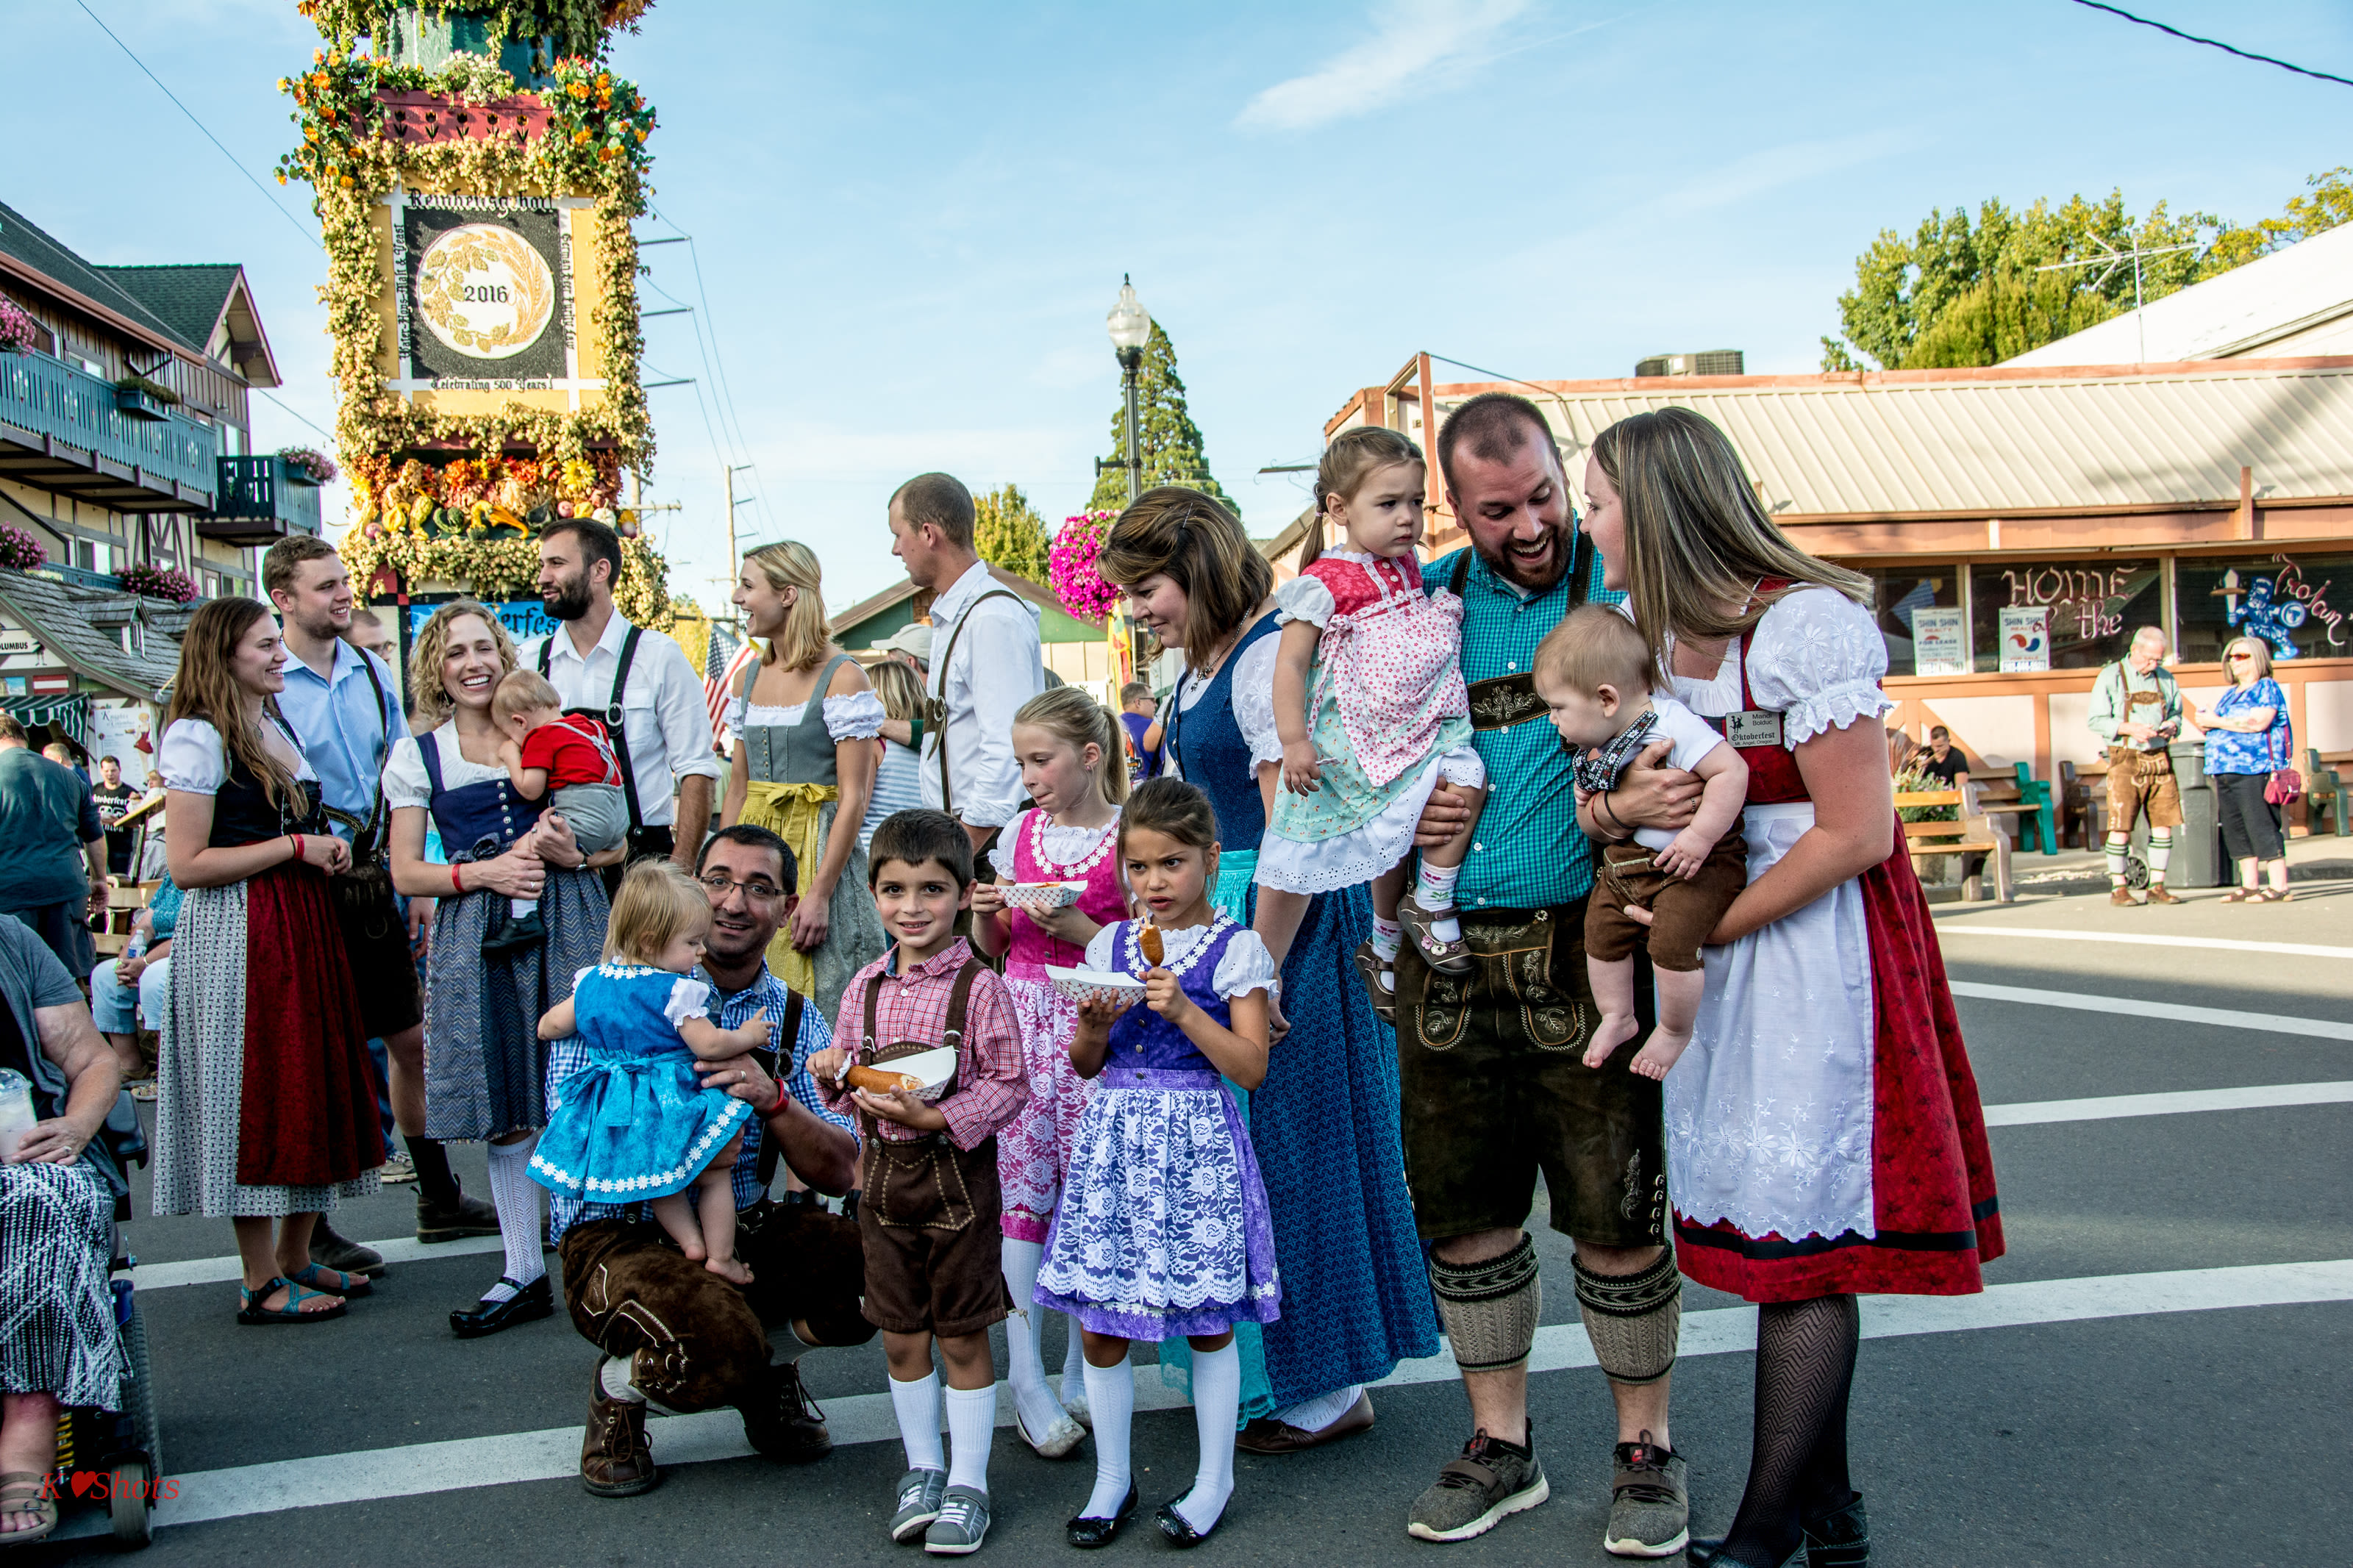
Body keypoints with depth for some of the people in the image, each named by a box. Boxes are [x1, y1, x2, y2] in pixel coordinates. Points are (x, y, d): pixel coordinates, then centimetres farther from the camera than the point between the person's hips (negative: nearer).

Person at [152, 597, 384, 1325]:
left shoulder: (279, 726, 16)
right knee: (253, 1097, -2)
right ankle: (261, 1283, 7)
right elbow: (189, 864, -16)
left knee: (317, 1088, 9)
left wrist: (326, 850, 11)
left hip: (304, 929, 8)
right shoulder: (197, 737, -10)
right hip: (237, 938, -8)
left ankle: (296, 1258, 21)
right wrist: (295, 846, -14)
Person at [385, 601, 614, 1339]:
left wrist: (571, 854, -9)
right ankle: (524, 1273, 14)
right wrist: (483, 872, -9)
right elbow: (406, 873, 7)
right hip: (476, 938, 1)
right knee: (503, 1111, 4)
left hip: (566, 921, -1)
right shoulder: (417, 754, 11)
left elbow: (616, 841, 12)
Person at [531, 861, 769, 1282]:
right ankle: (721, 1256, 10)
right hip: (669, 1107, -6)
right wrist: (747, 1035, -2)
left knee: (657, 1180, 26)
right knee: (716, 1172, 11)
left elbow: (548, 1028, 13)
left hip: (611, 1116, 6)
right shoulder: (677, 991, -16)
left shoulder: (592, 982, 4)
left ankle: (690, 1239, 15)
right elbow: (708, 1045, -20)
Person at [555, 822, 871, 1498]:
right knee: (716, 1354, -33)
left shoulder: (795, 1019, 7)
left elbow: (839, 1173, -2)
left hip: (745, 1229, 5)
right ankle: (618, 1389, 5)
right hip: (618, 1233, -4)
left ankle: (768, 1366, 11)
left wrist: (772, 1098, -21)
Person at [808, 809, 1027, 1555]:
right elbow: (849, 1079, 14)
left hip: (958, 1172, -4)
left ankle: (968, 1482, 20)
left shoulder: (980, 988, -12)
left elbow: (1008, 1085, -12)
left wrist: (937, 1116, -23)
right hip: (885, 1171, 5)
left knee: (962, 1336, 6)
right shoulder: (865, 987, 4)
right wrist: (832, 1074, -8)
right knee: (900, 1335, 13)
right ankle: (922, 1466, 32)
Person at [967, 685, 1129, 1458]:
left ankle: (1080, 1371, 15)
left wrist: (1078, 927, -18)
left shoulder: (1128, 835, -3)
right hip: (1022, 1018, 3)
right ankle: (1027, 1380, 3)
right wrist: (985, 913, -3)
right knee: (1022, 1188, -2)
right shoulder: (1020, 832, 10)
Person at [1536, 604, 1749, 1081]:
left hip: (1693, 862, -8)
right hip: (1625, 861, 8)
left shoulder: (1672, 725, -25)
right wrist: (1587, 793, 1)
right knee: (1601, 931, 10)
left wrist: (1699, 836, -30)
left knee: (1671, 945, -19)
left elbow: (1731, 771, -29)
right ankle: (1616, 1016, 35)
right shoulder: (1596, 742, 1)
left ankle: (1675, 1031, 9)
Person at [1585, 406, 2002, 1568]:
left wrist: (1704, 928, -15)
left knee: (1795, 1243, -1)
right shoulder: (1655, 631, 7)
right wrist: (1609, 801, -2)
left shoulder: (1807, 624, -18)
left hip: (1815, 941, -8)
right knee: (1768, 1225, 12)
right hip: (1712, 947, 8)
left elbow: (1855, 836, -18)